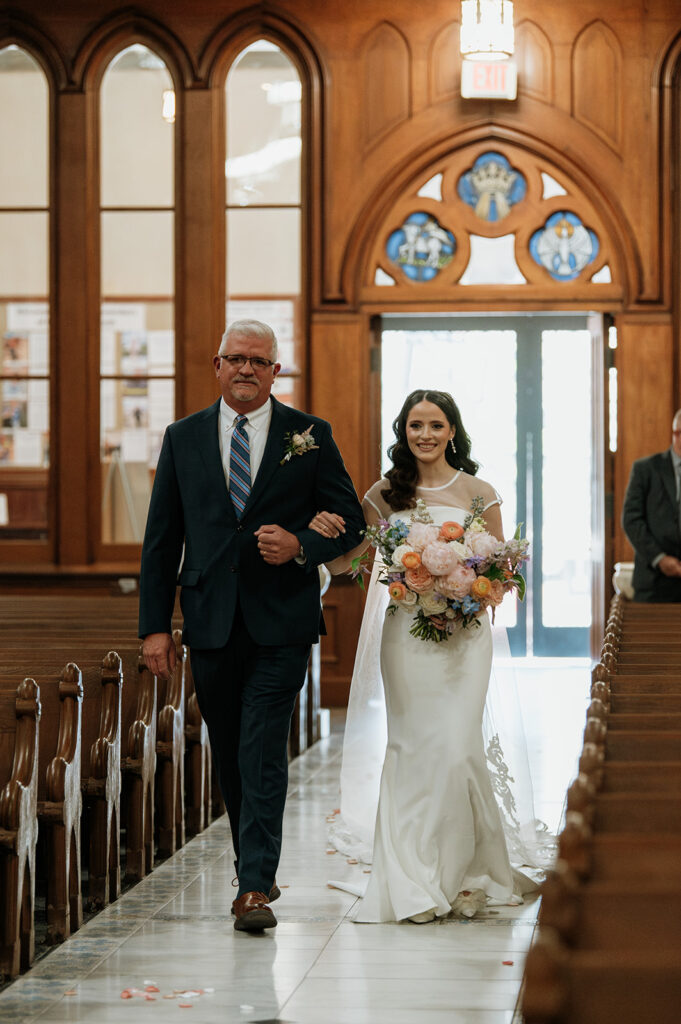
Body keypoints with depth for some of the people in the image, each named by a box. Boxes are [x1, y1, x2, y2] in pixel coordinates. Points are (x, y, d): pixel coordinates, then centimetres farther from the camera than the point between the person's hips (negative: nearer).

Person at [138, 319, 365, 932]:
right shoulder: (184, 438, 8)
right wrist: (155, 624, 1)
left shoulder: (310, 436, 3)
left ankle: (255, 889, -12)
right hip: (211, 624, 3)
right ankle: (257, 871, 26)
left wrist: (301, 547, -15)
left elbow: (351, 521, 5)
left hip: (280, 624, -3)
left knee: (262, 754, -11)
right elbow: (161, 538, 8)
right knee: (231, 758, 10)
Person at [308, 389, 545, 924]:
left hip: (463, 635, -2)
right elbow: (343, 561, 5)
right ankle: (414, 883, 7)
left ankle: (465, 872, 7)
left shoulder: (478, 493, 3)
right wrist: (322, 532, -16)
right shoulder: (387, 494, 7)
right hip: (405, 634, 2)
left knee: (455, 748, -10)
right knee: (410, 749, 0)